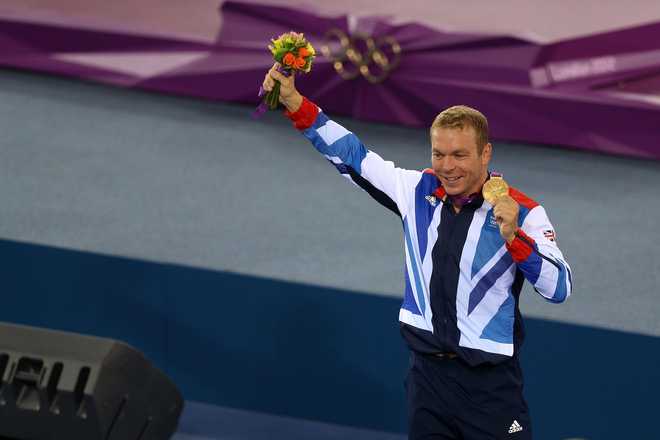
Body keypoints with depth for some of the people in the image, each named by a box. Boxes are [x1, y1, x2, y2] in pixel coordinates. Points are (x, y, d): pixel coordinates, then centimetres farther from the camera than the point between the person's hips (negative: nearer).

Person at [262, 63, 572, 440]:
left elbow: (559, 289, -19)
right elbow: (352, 155, 11)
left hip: (490, 384, -4)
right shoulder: (419, 191, 2)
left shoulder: (522, 212, -12)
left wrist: (514, 238, -33)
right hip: (427, 375, 5)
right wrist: (294, 102, 5)